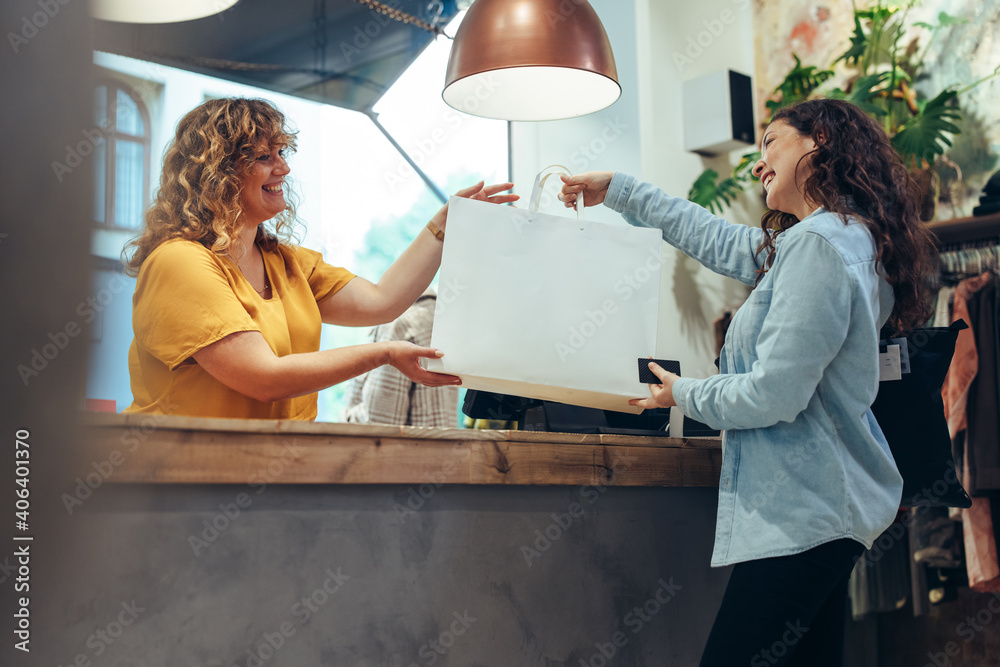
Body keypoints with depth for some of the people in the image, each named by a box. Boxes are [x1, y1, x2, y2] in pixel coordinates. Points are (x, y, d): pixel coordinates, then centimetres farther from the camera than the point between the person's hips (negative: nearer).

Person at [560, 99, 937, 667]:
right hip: (823, 509, 10)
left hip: (799, 514, -10)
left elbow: (774, 395, -20)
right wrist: (616, 189, 32)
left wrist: (684, 394, -1)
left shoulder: (818, 243, -16)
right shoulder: (844, 236, 16)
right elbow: (718, 239, 27)